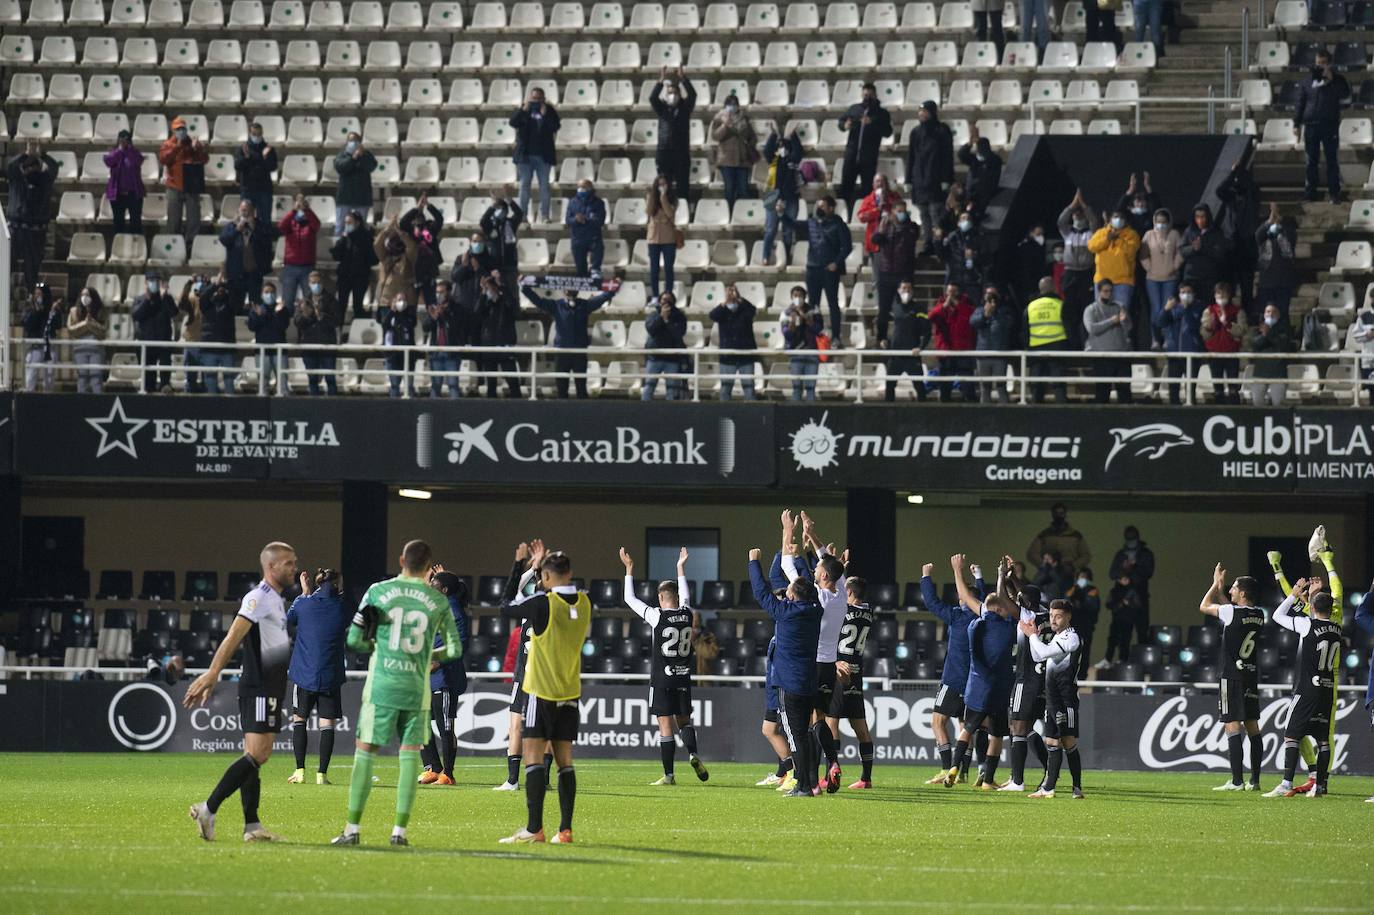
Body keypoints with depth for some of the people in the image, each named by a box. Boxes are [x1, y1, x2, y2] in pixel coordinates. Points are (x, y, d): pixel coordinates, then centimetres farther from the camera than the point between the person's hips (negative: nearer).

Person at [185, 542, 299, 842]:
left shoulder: (275, 600, 19)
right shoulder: (258, 598, -11)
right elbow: (233, 638, -21)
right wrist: (211, 676, -29)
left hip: (269, 690, 10)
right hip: (259, 690, -10)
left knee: (255, 756, 7)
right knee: (257, 755, -15)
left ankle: (252, 826, 7)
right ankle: (208, 809, -15)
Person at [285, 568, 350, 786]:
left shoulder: (303, 603, -3)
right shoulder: (342, 609, -3)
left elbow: (288, 620, 16)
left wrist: (304, 593, 22)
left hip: (304, 673, 0)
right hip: (331, 676, 0)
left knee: (300, 719, 13)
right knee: (327, 723, 3)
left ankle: (300, 771, 6)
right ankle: (322, 773, -2)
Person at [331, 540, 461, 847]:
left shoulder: (378, 591, 0)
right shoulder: (438, 601, 3)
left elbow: (354, 640, 2)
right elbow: (455, 649, 9)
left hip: (381, 686, -1)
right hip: (416, 689, 1)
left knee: (366, 752, 3)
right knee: (410, 755, 6)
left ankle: (352, 828, 1)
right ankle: (400, 830, 2)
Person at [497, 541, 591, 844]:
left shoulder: (543, 603, -16)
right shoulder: (584, 603, 2)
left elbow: (505, 610, -2)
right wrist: (540, 564, 20)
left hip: (542, 691, -6)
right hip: (570, 693, 6)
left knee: (533, 755, -6)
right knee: (564, 759, 8)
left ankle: (534, 828, -13)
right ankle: (565, 829, 5)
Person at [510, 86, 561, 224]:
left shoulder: (549, 110, 2)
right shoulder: (524, 109, 5)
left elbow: (556, 126, -9)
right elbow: (513, 122, -7)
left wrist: (545, 114, -19)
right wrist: (524, 110, -17)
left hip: (543, 155, -1)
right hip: (526, 155, 1)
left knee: (544, 185, 2)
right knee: (524, 184, 4)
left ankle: (544, 215, 5)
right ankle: (522, 213, 8)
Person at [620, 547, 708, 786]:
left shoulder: (657, 616, -10)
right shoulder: (687, 614, 1)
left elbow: (630, 599, 0)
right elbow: (686, 597, 25)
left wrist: (629, 569, 10)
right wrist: (681, 568, 37)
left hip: (662, 678, -4)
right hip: (683, 677, 4)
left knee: (666, 725, -3)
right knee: (684, 720, 18)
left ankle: (669, 775, -3)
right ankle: (693, 754, -8)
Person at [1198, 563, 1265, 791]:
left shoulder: (1232, 612, -13)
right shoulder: (1259, 615, 7)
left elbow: (1204, 606, 4)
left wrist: (1216, 584, 17)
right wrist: (1220, 588, 29)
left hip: (1233, 677, -7)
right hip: (1252, 676, 7)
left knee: (1233, 726, -8)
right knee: (1252, 726, 10)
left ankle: (1237, 781, -13)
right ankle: (1254, 780, 11)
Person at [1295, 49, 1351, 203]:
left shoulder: (1337, 79, 4)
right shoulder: (1307, 81, 8)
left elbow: (1345, 94, -12)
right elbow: (1300, 103, 10)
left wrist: (1330, 79, -17)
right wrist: (1296, 125, 6)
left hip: (1330, 125, -2)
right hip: (1311, 125, 2)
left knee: (1332, 160, -2)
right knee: (1312, 161, 6)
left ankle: (1334, 192, 1)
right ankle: (1310, 192, 11)